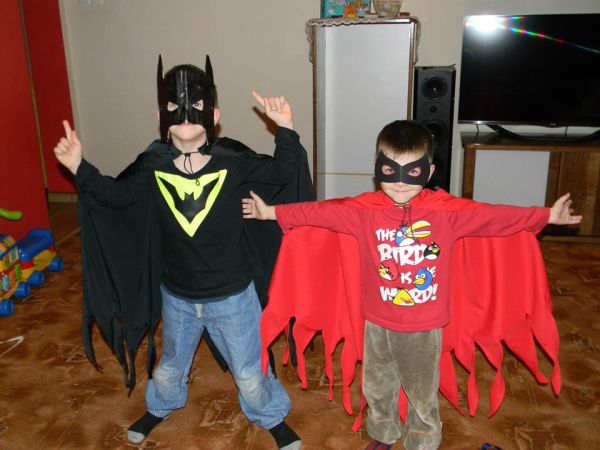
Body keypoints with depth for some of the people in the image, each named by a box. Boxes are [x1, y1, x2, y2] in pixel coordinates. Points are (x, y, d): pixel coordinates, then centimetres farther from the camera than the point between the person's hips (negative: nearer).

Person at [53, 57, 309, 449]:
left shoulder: (232, 160, -19)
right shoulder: (153, 165, -12)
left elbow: (282, 173, -13)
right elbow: (116, 195, 0)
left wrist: (285, 129, -28)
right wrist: (80, 168, -14)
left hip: (232, 295, -2)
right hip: (177, 296, 3)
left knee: (249, 372, 16)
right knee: (171, 365, 28)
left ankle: (272, 416, 46)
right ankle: (161, 406, 61)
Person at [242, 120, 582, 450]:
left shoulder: (446, 211, -13)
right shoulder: (365, 210, -10)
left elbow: (494, 216, -9)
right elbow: (321, 211, -7)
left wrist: (548, 216, -10)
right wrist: (271, 212, -6)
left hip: (425, 327, -2)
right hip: (378, 324, 2)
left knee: (423, 395, 18)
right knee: (377, 388, 24)